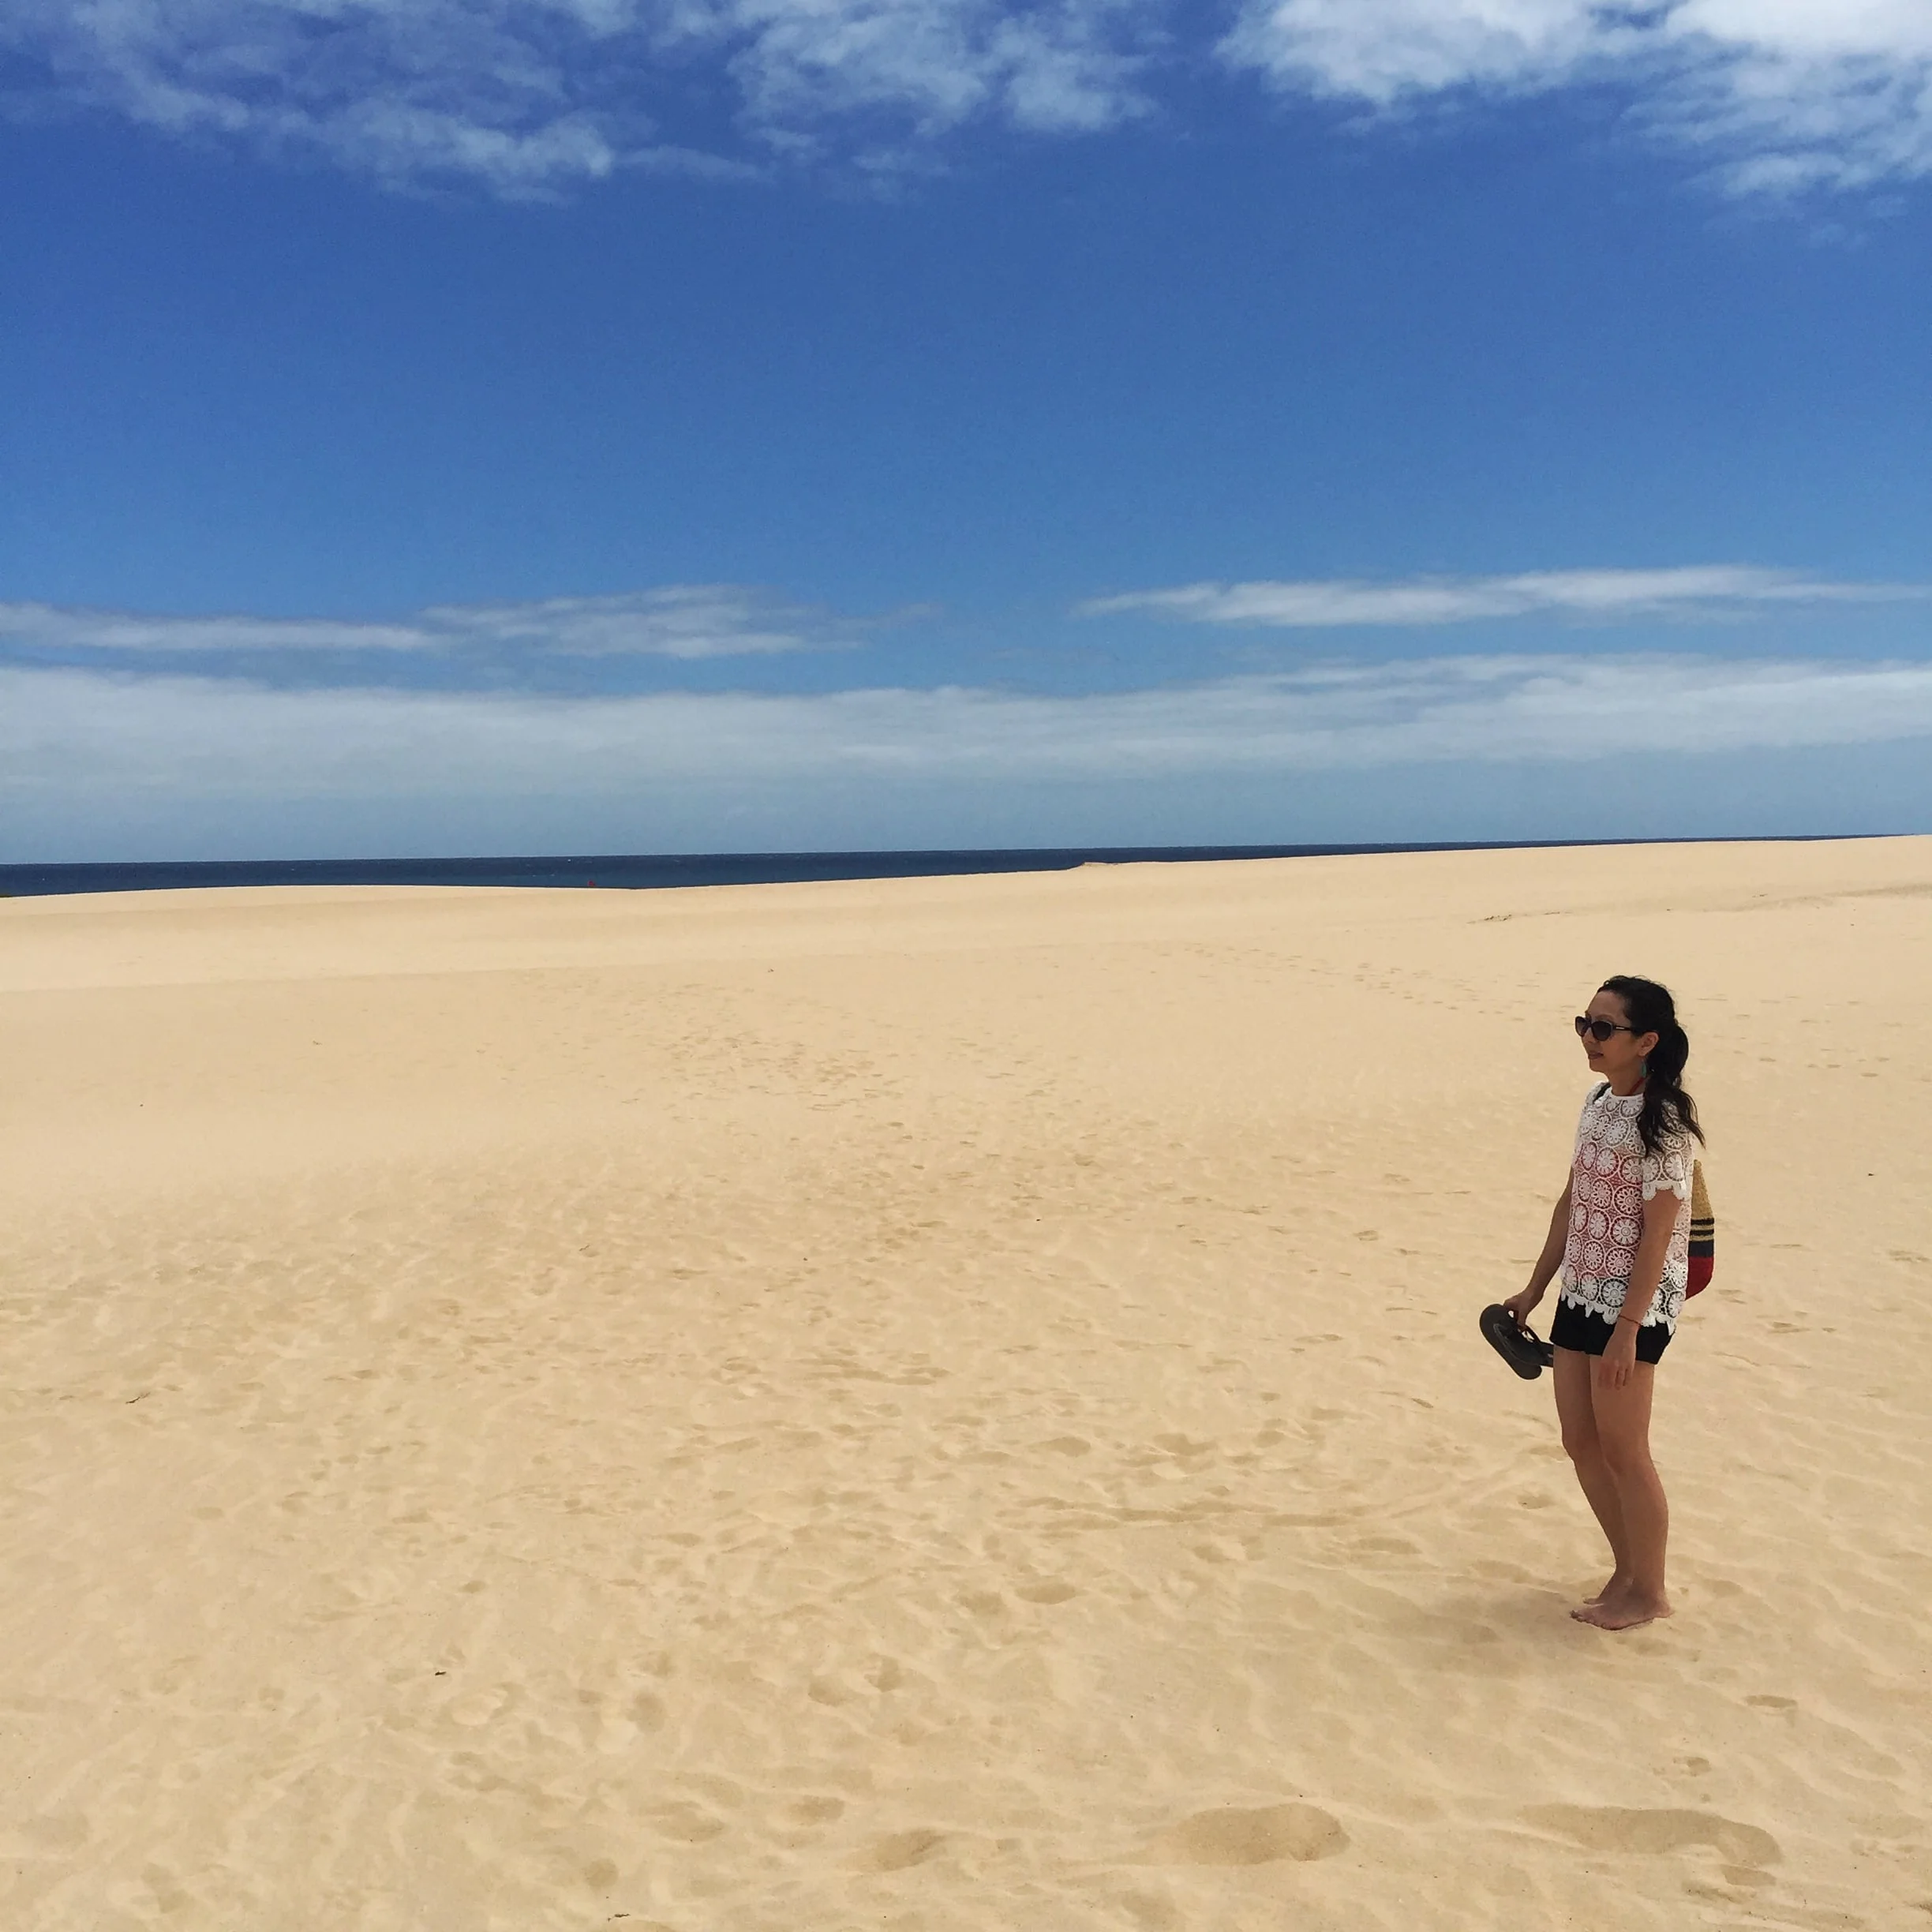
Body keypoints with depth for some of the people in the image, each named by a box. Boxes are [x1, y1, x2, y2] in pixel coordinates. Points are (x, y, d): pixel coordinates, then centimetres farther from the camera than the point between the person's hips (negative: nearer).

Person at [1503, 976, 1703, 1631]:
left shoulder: (1661, 1120, -17)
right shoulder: (1598, 1102, 7)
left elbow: (1659, 1230, -18)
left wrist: (1627, 1328, -20)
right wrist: (1534, 1289, 17)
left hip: (1633, 1304, -8)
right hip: (1580, 1296, 8)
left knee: (1621, 1449, 2)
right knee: (1581, 1442, 13)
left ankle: (1648, 1591, 19)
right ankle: (1627, 1570, 29)